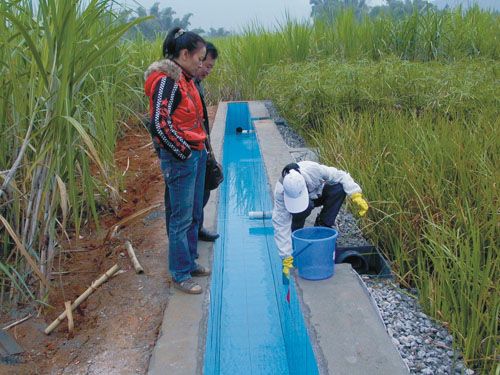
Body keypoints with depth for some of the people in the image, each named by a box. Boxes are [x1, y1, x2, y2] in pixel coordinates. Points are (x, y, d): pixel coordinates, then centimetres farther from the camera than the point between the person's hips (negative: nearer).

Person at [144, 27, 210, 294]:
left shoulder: (185, 79, 13)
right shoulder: (166, 81, -16)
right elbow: (160, 125, -22)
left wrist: (200, 149, 14)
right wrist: (184, 153, -15)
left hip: (196, 155, 10)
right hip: (180, 159, -9)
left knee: (194, 214, 18)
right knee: (181, 217, 1)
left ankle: (189, 262, 34)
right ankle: (180, 274, 15)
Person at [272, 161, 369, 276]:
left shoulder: (312, 169, -38)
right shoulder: (280, 192, -38)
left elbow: (341, 176, -24)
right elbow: (281, 226, -36)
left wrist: (356, 196, -35)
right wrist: (286, 258, -37)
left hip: (317, 193, 2)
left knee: (339, 188, -29)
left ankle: (322, 227, -13)